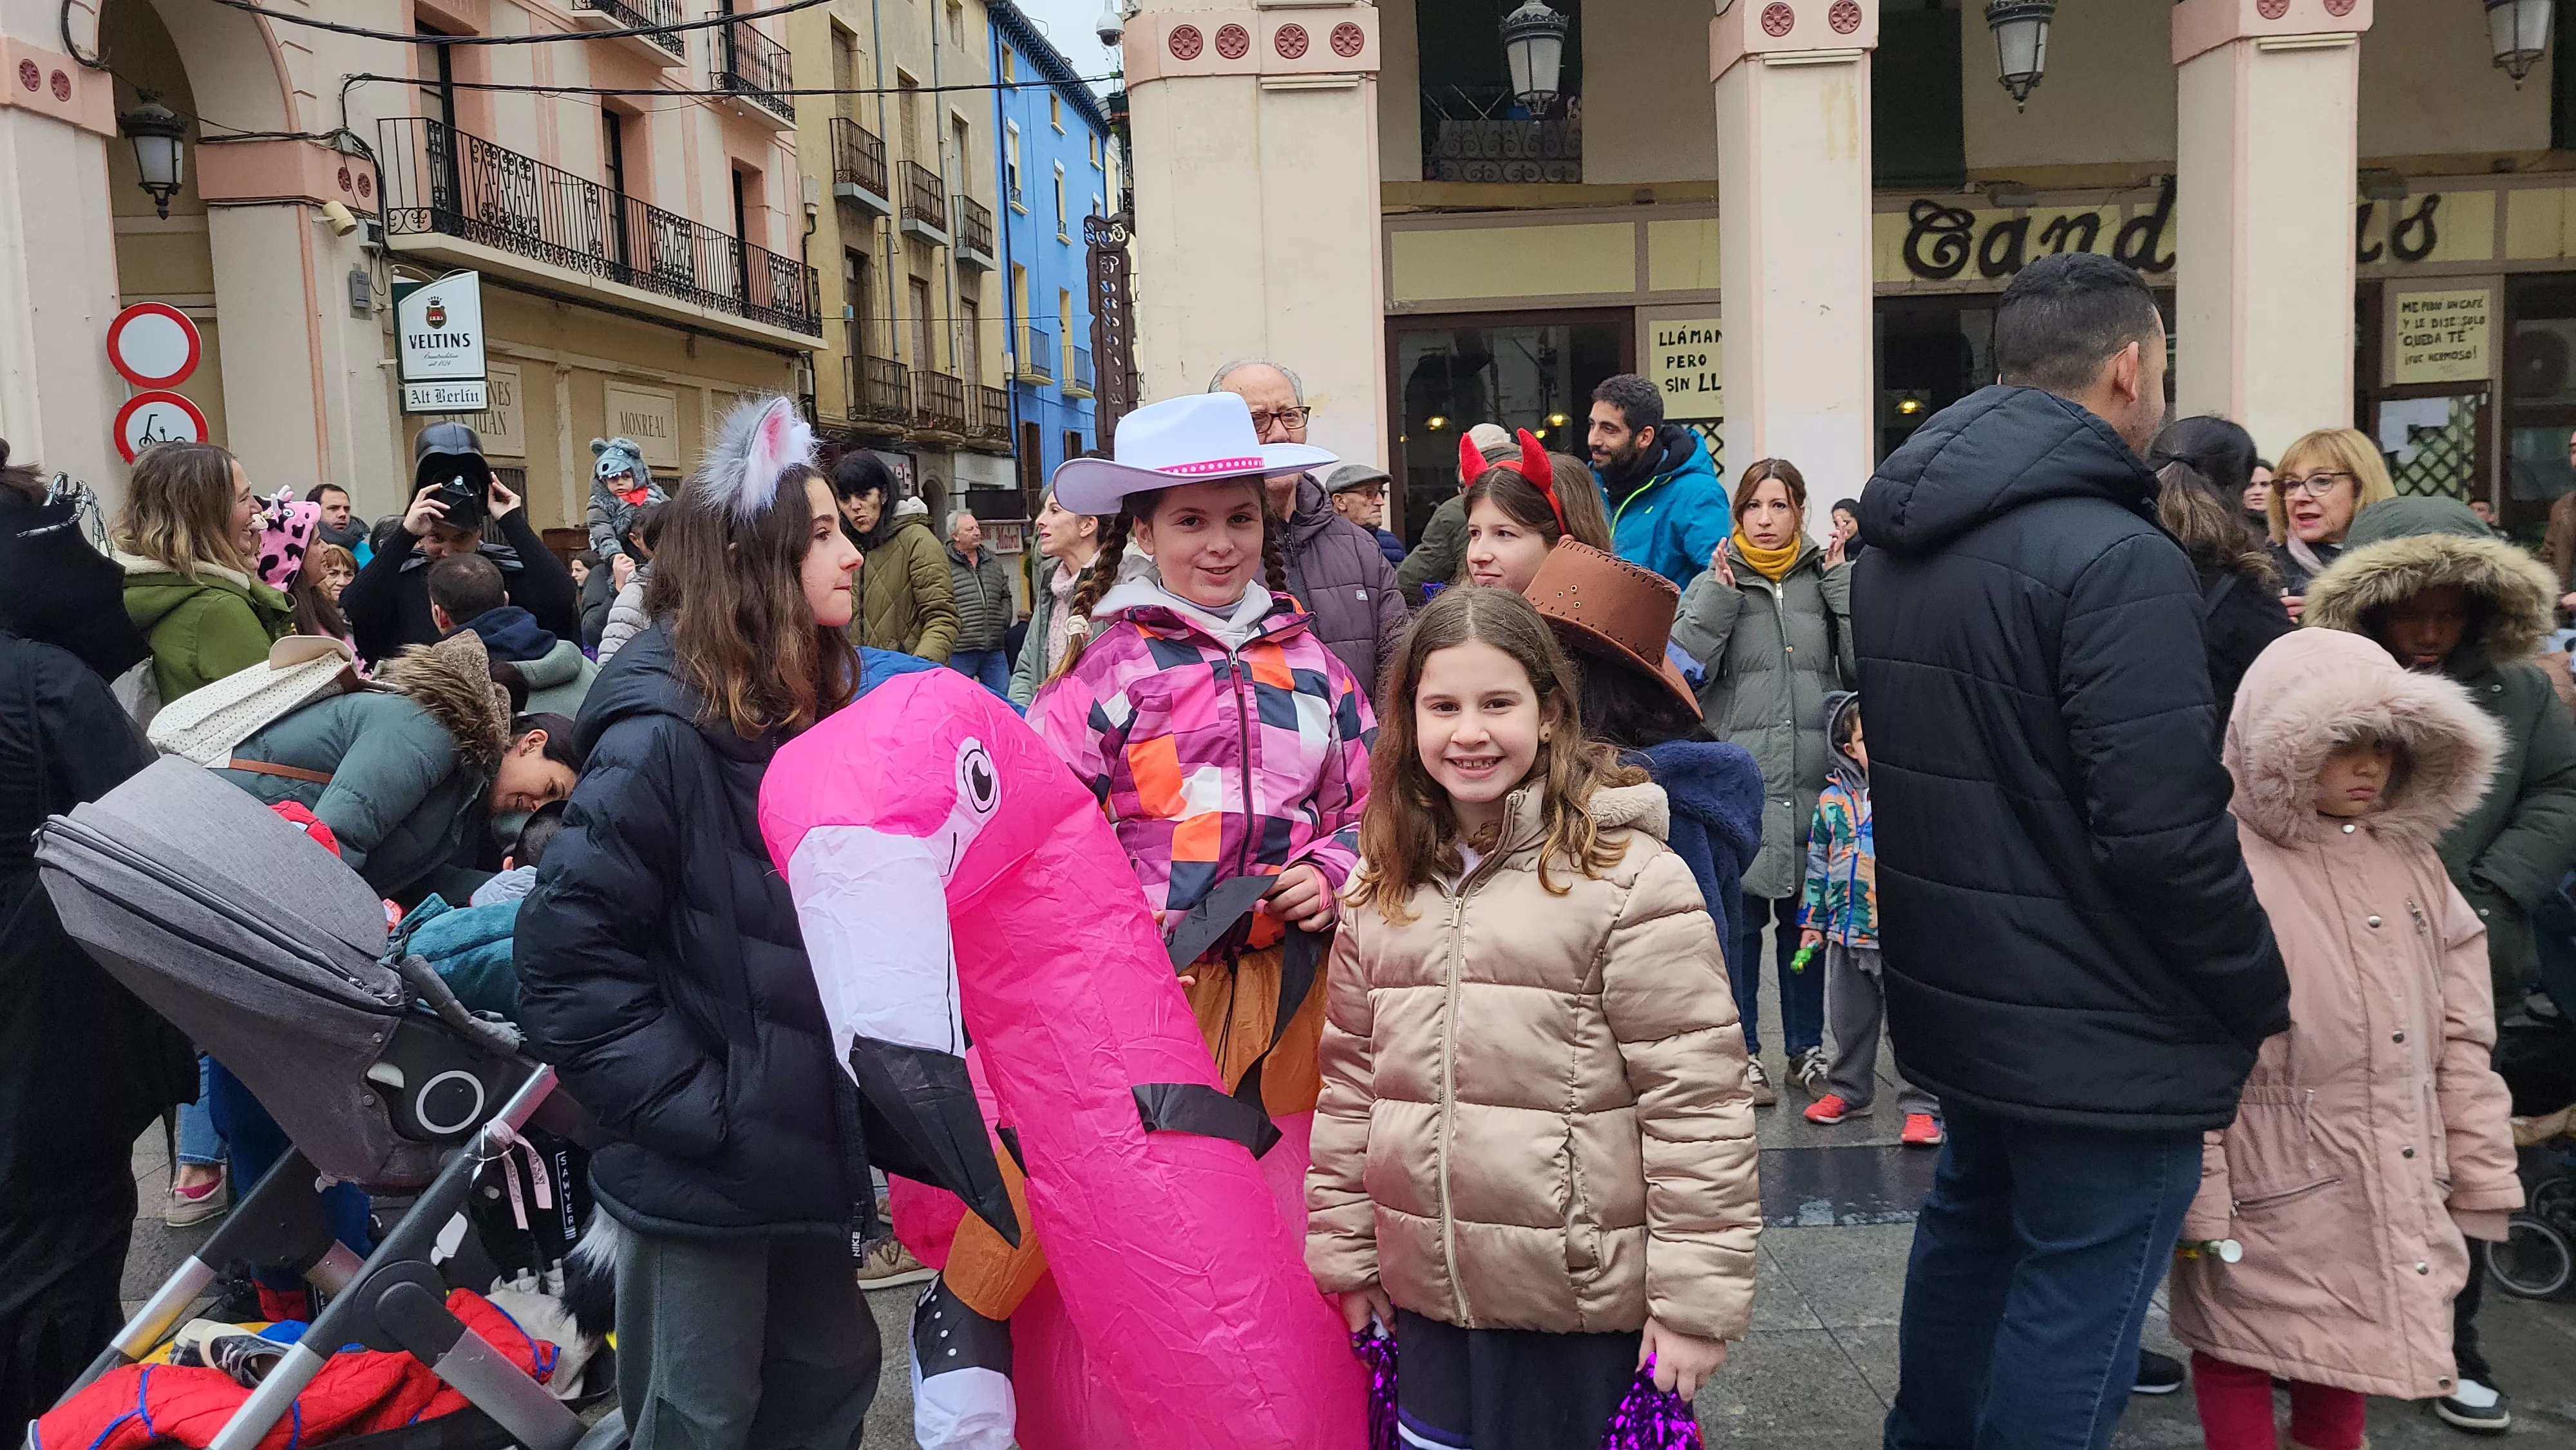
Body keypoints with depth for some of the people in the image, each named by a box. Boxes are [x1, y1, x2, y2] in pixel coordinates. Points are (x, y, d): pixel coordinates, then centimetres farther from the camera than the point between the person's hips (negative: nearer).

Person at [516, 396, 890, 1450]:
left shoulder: (806, 718, 6)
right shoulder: (662, 739, -19)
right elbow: (570, 955, -22)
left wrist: (840, 1115, 7)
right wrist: (699, 1112, -20)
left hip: (793, 1147, 8)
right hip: (699, 1173, -7)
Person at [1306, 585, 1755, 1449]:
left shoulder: (1628, 876, -13)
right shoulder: (1383, 887, 6)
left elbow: (1695, 1096, -13)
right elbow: (1351, 1077, 11)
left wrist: (1698, 1298, -12)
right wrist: (1343, 1251, 12)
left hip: (1579, 1302, -5)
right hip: (1424, 1288, 5)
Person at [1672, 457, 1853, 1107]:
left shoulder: (1827, 579, 8)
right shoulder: (1713, 584, 4)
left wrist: (1841, 583, -6)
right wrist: (1719, 593, -12)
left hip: (1813, 784, 2)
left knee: (1806, 918, 12)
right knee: (1738, 920, 4)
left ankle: (1807, 1047, 26)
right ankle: (1742, 1052, 17)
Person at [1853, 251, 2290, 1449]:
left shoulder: (1894, 544, 6)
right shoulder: (2117, 560, -22)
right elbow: (2166, 834, -23)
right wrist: (2264, 996, -9)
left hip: (1953, 993, 9)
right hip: (2096, 1032, -9)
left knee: (1971, 1225, 25)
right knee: (2075, 1304, 3)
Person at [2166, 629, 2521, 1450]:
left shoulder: (2413, 866, 7)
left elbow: (2462, 1034, 12)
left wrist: (2481, 1169, 10)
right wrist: (2193, 1196, -17)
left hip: (2392, 1190, 7)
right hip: (2267, 1188, -6)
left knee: (2346, 1359, 21)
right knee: (2244, 1350, 9)